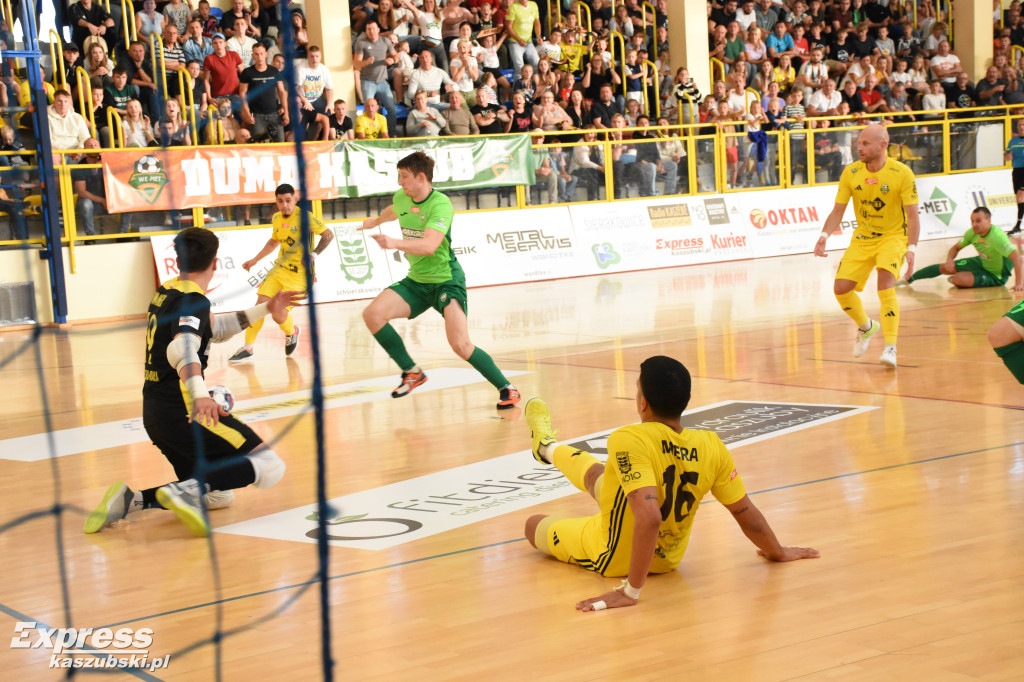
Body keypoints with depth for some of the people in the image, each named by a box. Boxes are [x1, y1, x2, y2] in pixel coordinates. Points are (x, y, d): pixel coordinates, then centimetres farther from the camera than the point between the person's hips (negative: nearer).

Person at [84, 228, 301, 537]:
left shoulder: (165, 293, 18)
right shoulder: (193, 300, -10)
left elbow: (215, 329, 33)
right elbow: (182, 349, -30)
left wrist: (265, 309, 32)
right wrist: (200, 396, -45)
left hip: (154, 412, 9)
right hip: (182, 408, -9)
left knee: (219, 496, 16)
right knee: (269, 466, -11)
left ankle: (132, 499, 1)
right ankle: (185, 489, -28)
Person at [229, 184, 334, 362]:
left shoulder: (304, 217, -14)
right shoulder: (277, 219, 7)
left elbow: (329, 234, -12)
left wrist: (314, 254, -23)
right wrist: (255, 260, 24)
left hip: (298, 274, -6)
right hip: (279, 268, 6)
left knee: (279, 315, -11)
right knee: (260, 305, -5)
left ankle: (291, 332, 25)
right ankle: (248, 347, 8)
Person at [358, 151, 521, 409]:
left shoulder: (440, 204, -20)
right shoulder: (401, 198, 2)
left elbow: (429, 245, -35)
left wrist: (395, 243, -49)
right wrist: (375, 221, 49)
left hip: (446, 280, -7)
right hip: (415, 281, 7)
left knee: (461, 345, -21)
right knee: (372, 314, -13)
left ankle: (507, 389, -2)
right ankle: (412, 372, 1)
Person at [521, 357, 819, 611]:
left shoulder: (628, 441, -37)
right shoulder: (711, 446, -20)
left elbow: (649, 518, -46)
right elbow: (748, 516, -10)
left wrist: (630, 591, -40)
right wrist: (778, 552, 9)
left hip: (612, 558, -4)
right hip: (668, 558, 4)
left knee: (534, 524, 25)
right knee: (594, 473, 28)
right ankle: (548, 448, 62)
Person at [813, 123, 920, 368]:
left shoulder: (902, 173, -16)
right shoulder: (851, 172, -7)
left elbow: (912, 215, -15)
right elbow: (838, 211, -1)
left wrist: (911, 249, -26)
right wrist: (824, 235, -18)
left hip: (893, 236, -4)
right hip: (862, 238, 4)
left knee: (885, 285, -26)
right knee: (841, 288, -3)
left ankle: (891, 347, -20)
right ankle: (866, 327, 27)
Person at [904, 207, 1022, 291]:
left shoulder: (997, 236, -35)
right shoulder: (972, 233, -12)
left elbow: (1016, 257, -40)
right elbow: (956, 247, 5)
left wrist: (1019, 283, -46)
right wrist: (949, 260, -17)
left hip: (995, 276, -7)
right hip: (981, 263, 7)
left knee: (958, 279, -25)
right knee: (944, 268, 4)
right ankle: (909, 279, 23)